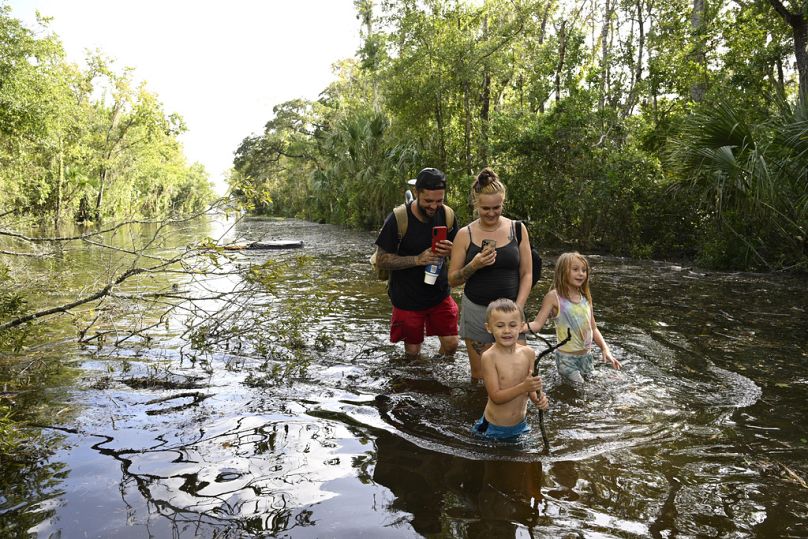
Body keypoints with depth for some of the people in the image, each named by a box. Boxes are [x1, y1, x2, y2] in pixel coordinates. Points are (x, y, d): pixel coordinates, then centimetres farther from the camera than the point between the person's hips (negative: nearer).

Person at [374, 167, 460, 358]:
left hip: (440, 294, 3)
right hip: (408, 298, -3)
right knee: (412, 352, 8)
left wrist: (451, 250, -19)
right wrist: (417, 259, -28)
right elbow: (382, 260, -15)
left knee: (451, 344, 6)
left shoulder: (446, 215, -6)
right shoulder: (397, 219, -18)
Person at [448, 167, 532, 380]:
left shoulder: (517, 229, 1)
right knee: (480, 376, 4)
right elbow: (452, 280, 2)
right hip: (476, 311, 0)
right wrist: (474, 265, -16)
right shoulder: (465, 235, -1)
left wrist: (517, 309, -8)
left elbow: (526, 274, 4)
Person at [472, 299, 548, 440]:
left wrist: (538, 399, -20)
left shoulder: (528, 353, -7)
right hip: (494, 428, -4)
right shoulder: (489, 357, -20)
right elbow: (496, 397, -22)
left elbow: (531, 386, 2)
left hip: (520, 425, 4)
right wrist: (524, 387, -34)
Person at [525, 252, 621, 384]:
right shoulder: (554, 297, -12)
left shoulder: (586, 297, 5)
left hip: (587, 356, 6)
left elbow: (593, 328, 12)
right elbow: (537, 324, -18)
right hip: (567, 358, -6)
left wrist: (605, 349, 0)